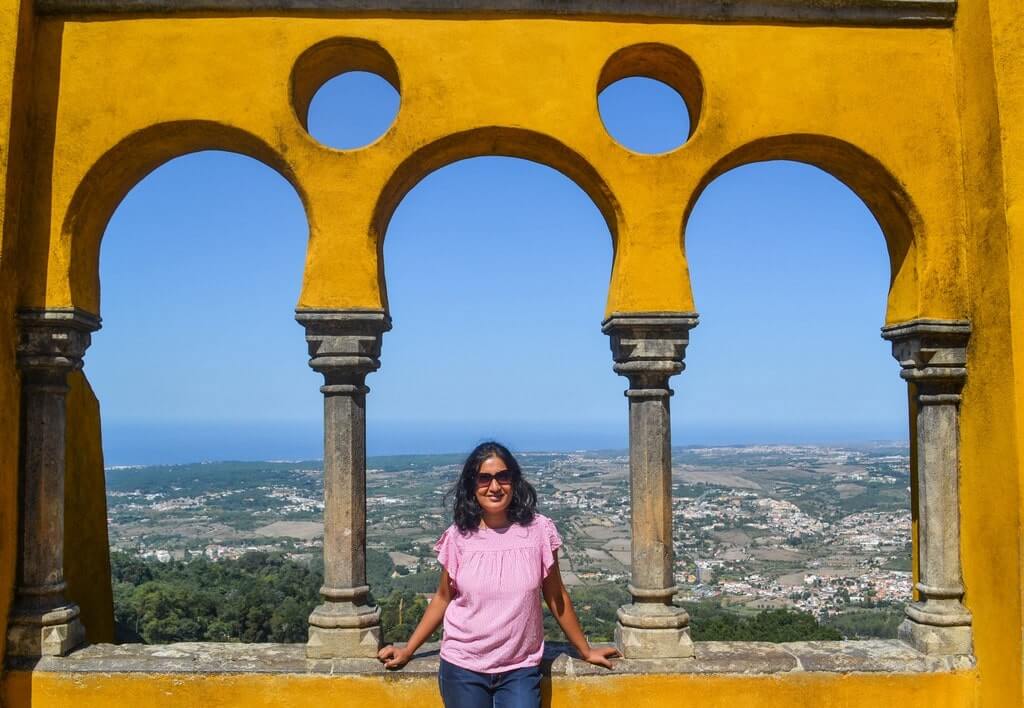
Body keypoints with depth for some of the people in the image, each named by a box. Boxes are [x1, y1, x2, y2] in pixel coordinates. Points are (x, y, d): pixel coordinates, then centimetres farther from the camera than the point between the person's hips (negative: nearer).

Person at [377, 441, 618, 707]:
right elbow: (443, 598, 8)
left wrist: (586, 650, 11)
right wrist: (407, 650, 8)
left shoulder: (538, 530, -7)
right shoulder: (458, 537, -5)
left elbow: (555, 597, 4)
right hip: (463, 668, 1)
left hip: (520, 670, 0)